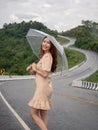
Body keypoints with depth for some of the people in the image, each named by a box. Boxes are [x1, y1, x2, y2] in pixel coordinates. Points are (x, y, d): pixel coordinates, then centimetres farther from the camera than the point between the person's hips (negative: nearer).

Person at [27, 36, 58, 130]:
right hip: (44, 87, 10)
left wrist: (35, 68, -7)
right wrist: (33, 70, -1)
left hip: (43, 88, -10)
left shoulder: (47, 56, -14)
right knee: (43, 113, 14)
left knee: (33, 113, -5)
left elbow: (45, 74, -22)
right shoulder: (45, 56, 15)